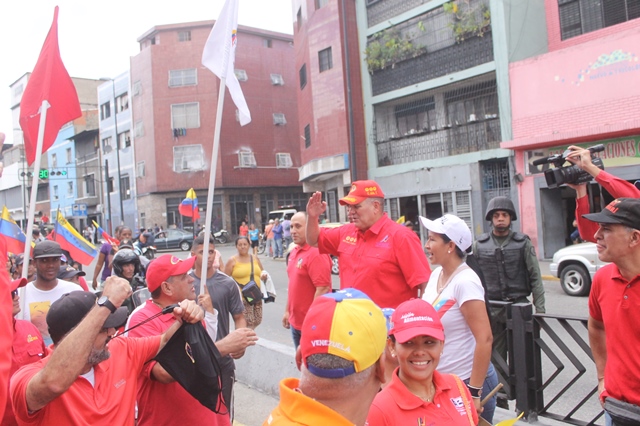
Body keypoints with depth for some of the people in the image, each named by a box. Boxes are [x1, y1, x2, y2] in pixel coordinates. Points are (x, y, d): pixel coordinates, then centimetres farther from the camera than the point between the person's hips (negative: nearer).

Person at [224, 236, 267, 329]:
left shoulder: (255, 259, 12)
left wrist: (264, 275, 1)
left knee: (257, 321, 8)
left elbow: (261, 273, 24)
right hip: (242, 298, -5)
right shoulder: (232, 261, -2)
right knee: (248, 323, -10)